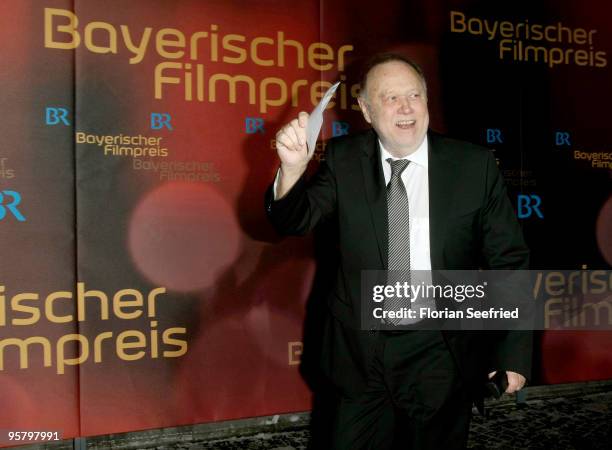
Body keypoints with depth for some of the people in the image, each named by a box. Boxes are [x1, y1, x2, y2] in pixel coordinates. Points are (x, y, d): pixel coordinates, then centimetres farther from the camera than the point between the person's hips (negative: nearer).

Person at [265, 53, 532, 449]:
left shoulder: (475, 165, -7)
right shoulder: (344, 159, -3)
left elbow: (509, 262, -2)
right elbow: (295, 221, -11)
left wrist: (513, 353, -1)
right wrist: (292, 169, -31)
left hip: (442, 359, 0)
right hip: (361, 354, 1)